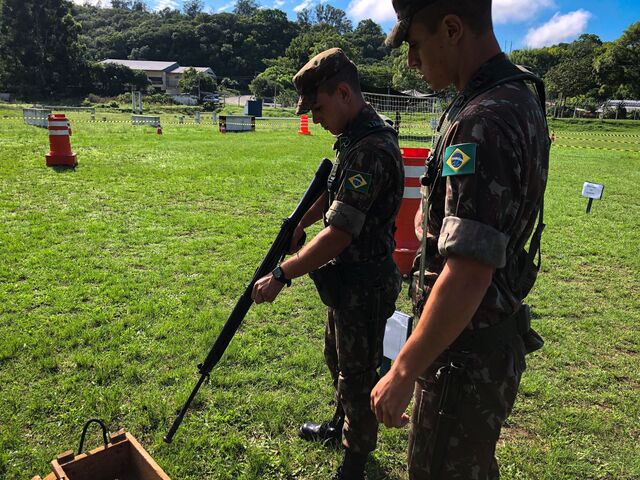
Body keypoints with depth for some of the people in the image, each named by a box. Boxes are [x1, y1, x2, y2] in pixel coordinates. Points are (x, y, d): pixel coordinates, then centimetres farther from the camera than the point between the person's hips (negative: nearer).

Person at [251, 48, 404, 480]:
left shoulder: (371, 149, -27)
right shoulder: (355, 138, 6)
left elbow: (338, 236, -29)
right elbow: (332, 192, 21)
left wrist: (281, 276, -21)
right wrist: (299, 225, 6)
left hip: (364, 287, -10)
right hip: (348, 281, 10)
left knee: (357, 377, 9)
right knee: (338, 359, 27)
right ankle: (341, 425, 51)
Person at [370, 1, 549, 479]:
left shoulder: (480, 122, -25)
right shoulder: (523, 97, 7)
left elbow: (468, 275, -31)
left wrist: (403, 372, -22)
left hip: (466, 353, -10)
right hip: (499, 339, 10)